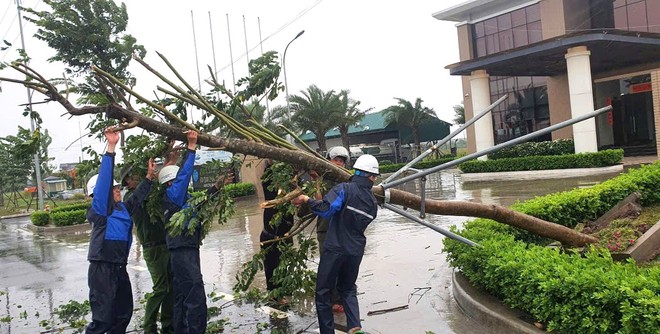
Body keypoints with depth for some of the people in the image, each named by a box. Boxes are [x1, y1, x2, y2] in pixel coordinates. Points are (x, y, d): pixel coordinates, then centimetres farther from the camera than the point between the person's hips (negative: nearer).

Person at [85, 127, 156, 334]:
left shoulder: (122, 208, 11)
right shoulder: (99, 211, -10)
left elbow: (138, 196, 27)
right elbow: (104, 181, -20)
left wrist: (149, 176, 27)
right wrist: (111, 147, -26)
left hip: (119, 269, 8)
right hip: (102, 269, -8)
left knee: (123, 314, 15)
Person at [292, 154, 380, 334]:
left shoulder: (344, 189, -12)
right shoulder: (373, 202, 7)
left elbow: (325, 209, -25)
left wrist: (306, 199, -12)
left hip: (334, 249, -5)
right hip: (355, 251, 5)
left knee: (323, 292, 7)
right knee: (348, 289, 22)